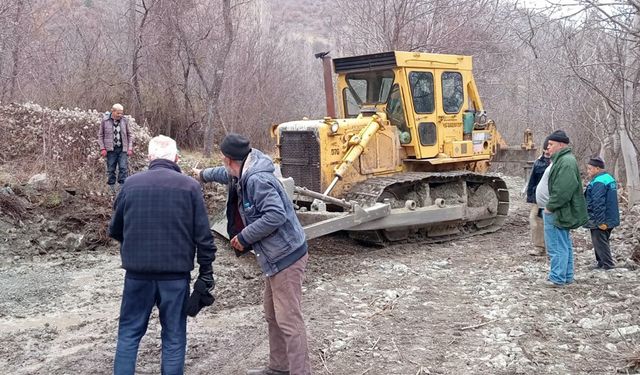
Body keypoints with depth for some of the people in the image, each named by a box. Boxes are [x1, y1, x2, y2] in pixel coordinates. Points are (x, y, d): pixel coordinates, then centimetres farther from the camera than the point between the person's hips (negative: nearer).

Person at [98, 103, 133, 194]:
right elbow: (100, 135, 5)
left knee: (123, 168, -7)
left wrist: (130, 148, 2)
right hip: (110, 149, -1)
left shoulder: (125, 121, 5)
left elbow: (129, 135, 11)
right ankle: (111, 187, 15)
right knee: (111, 169, 5)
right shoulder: (105, 120, 1)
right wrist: (102, 148, -4)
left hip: (123, 149, 1)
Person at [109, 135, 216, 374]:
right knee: (174, 337, 10)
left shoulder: (131, 184, 0)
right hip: (176, 273, -1)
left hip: (137, 272, 1)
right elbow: (203, 235, -5)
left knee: (129, 332, 15)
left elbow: (115, 230, 10)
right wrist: (206, 271, 5)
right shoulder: (190, 186, -5)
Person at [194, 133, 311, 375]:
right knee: (273, 316, 19)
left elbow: (276, 215, -30)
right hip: (275, 256, 11)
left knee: (289, 320, -7)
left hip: (286, 256, -11)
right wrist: (203, 174, 52)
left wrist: (244, 237, -20)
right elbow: (226, 174, 34)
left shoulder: (257, 180, -22)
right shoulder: (242, 175, 10)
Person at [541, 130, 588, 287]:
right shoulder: (561, 160, 15)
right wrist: (551, 206, 17)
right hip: (560, 212, 11)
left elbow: (563, 190, -26)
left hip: (558, 213, -11)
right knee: (565, 245, 17)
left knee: (557, 246, -4)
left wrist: (550, 206, -18)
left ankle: (557, 278, 2)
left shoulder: (566, 162, -19)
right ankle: (567, 276, 26)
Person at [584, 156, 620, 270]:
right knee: (602, 242, 18)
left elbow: (598, 204, -26)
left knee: (600, 242, -2)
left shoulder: (598, 183, -21)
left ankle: (608, 265, 0)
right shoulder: (609, 178, 13)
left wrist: (600, 221, -26)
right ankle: (601, 263, 26)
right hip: (610, 219, 10)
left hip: (600, 222, -10)